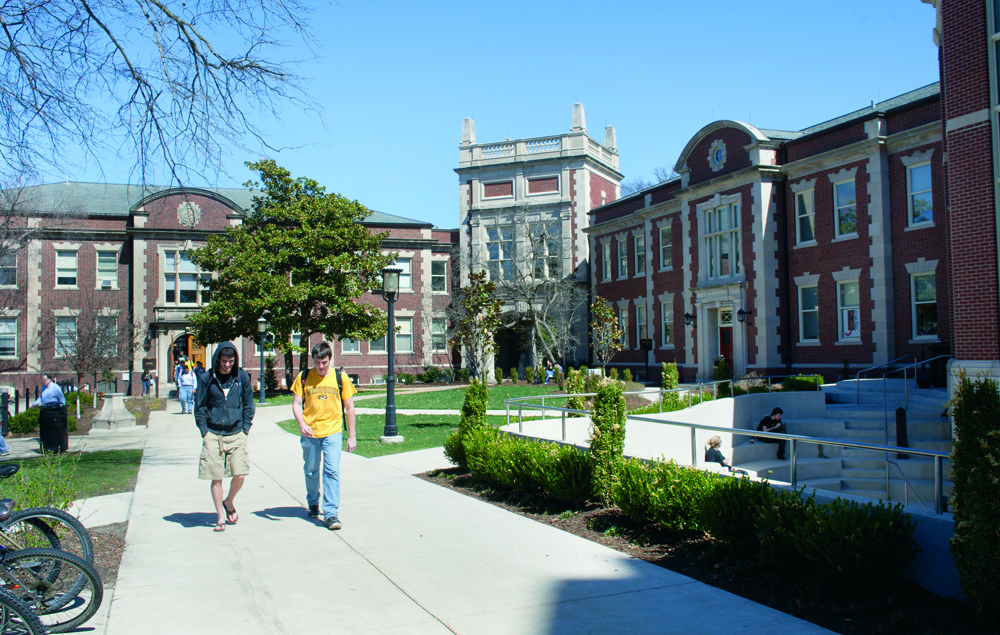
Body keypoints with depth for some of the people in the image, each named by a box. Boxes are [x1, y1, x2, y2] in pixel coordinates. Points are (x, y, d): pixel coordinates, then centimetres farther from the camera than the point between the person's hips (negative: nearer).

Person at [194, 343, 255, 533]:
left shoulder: (242, 377, 2)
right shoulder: (207, 378, -1)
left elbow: (248, 405, 10)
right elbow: (199, 407, 5)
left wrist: (245, 429, 3)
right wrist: (204, 431, -2)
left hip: (236, 434, 1)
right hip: (213, 435, -1)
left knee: (240, 475, -6)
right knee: (216, 478, 1)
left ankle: (229, 502, 24)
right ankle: (220, 516, 16)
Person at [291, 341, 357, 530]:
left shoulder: (340, 377, -1)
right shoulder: (303, 377, 2)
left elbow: (349, 407, 4)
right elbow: (296, 404, 3)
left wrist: (351, 436, 4)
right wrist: (301, 424, -17)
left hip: (333, 432, -2)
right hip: (310, 433, 2)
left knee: (332, 471, -11)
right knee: (311, 471, 13)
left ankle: (331, 513, -8)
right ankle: (313, 504, 37)